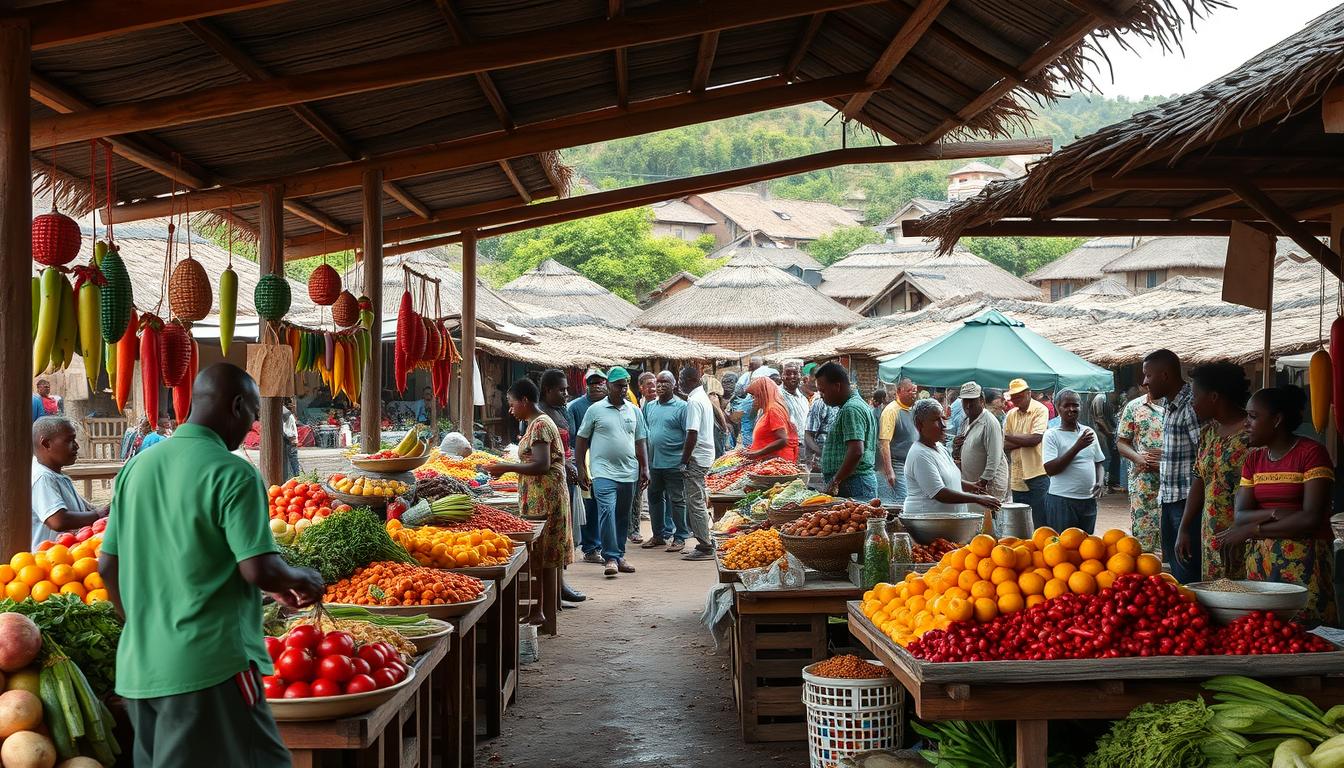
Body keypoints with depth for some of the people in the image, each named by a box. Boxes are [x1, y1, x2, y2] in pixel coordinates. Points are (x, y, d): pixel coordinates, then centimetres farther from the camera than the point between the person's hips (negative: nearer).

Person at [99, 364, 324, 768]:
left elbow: (107, 565, 14)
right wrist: (303, 579, 1)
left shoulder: (137, 467, 10)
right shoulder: (232, 473, -12)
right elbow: (259, 570, -18)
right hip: (207, 665, -7)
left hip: (139, 666, 8)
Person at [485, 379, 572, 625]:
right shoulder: (537, 423, 17)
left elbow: (542, 466, -22)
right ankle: (539, 607, 16)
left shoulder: (540, 425, -14)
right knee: (542, 556, 11)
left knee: (546, 558, -5)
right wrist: (508, 468, 13)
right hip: (539, 499, 10)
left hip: (544, 499, -10)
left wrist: (507, 467, -16)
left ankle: (544, 613, 0)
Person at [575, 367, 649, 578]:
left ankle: (619, 556, 21)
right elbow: (581, 441, 4)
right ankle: (611, 557, -16)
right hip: (603, 472, -4)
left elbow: (640, 443, 17)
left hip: (629, 473, 4)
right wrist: (581, 469, 0)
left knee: (622, 517, 11)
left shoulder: (634, 411, 13)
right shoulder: (595, 410, 1)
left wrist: (645, 469, 10)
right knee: (607, 512, -17)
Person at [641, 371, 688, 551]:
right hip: (653, 462, 6)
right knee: (655, 499, 14)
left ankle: (680, 537, 10)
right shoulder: (649, 406, 11)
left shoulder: (682, 407, -7)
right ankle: (659, 535, 26)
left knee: (676, 501, 1)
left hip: (674, 464, -6)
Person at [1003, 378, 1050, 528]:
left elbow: (1035, 438, -18)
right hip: (1017, 477, 6)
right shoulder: (1011, 415, 11)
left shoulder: (1040, 410, -6)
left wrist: (1008, 436, -9)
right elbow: (1005, 446, 5)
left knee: (1041, 523, -2)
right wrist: (1024, 441, -12)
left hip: (1037, 474, -6)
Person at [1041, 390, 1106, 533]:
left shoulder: (1089, 432, 9)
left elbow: (1099, 463, 18)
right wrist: (1077, 447, -21)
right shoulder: (1052, 434, -7)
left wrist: (1100, 482, -2)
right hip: (1062, 501, -5)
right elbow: (1050, 469, -16)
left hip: (1089, 500, 5)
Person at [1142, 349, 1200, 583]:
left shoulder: (1190, 406, -15)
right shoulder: (1169, 407, 14)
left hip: (1186, 500, -9)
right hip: (1168, 499, 10)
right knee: (1171, 559, 15)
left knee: (1186, 567, -6)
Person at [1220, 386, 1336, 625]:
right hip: (1260, 559, 5)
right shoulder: (1254, 459, 13)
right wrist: (1275, 514, -16)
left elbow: (1312, 518, -15)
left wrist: (1251, 529, -12)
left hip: (1304, 559, -5)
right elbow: (1240, 516, 4)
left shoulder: (1311, 453, -6)